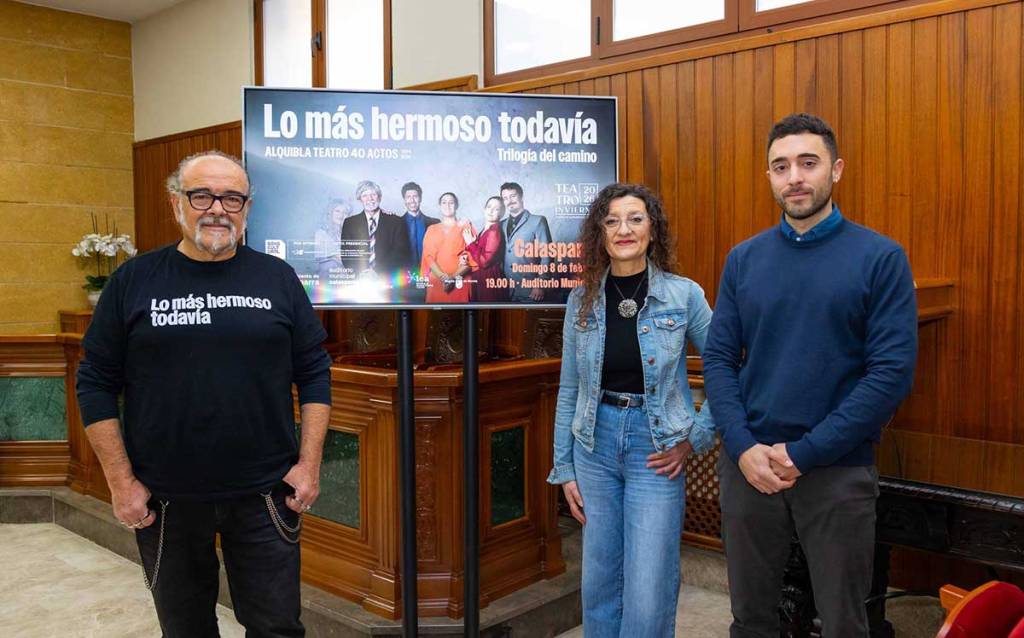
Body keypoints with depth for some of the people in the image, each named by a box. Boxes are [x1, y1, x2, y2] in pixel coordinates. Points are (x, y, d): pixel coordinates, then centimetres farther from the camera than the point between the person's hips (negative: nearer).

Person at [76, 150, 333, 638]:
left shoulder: (278, 278, 1)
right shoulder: (134, 281, 0)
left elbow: (314, 374, 3)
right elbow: (96, 382, 1)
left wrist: (309, 463, -4)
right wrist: (120, 481, -4)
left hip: (264, 495, 0)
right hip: (164, 500, 1)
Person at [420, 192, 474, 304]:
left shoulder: (466, 226, 7)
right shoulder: (432, 229, 13)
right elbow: (428, 256, 3)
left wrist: (454, 276, -12)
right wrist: (443, 277, -12)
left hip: (459, 283, -2)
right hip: (436, 281, 2)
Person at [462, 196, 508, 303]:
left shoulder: (494, 232, -16)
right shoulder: (485, 231, 12)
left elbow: (484, 261, -21)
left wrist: (470, 244, -11)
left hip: (489, 282, -9)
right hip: (480, 280, 9)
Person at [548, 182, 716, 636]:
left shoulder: (684, 295, -6)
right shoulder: (582, 300, 2)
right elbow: (569, 390, 7)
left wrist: (696, 437, -4)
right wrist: (564, 468, 6)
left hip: (656, 446, -3)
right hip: (595, 444, 3)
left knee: (648, 594, -1)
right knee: (599, 582, 13)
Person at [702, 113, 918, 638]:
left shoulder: (880, 257, -6)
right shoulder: (743, 259, 4)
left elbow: (892, 372, -12)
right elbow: (718, 359, 2)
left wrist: (803, 453, -15)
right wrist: (744, 447, -11)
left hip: (840, 471, -2)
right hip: (748, 465, 3)